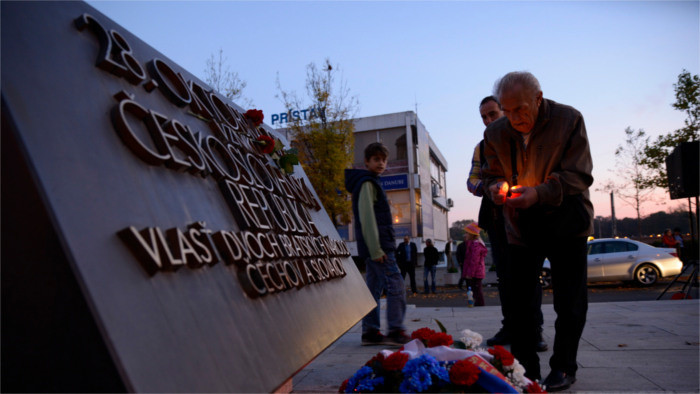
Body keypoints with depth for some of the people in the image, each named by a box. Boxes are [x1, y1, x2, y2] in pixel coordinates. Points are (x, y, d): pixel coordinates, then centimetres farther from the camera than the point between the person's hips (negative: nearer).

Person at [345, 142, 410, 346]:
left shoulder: (372, 183, 23)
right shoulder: (367, 183, -9)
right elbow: (366, 217, -18)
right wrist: (376, 250, -22)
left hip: (374, 247, 10)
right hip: (377, 246, -10)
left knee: (374, 287, 10)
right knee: (395, 285, -9)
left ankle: (370, 332, 13)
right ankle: (396, 331, -7)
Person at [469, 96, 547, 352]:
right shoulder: (481, 147, 16)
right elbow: (471, 181, 11)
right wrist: (485, 187, -12)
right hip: (495, 215, 4)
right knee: (504, 274, 7)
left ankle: (534, 330, 4)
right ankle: (510, 327, 15)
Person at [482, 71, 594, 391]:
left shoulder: (569, 119, -13)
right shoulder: (495, 132, -4)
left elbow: (579, 176, -16)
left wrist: (539, 193, -32)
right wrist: (496, 186, -17)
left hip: (566, 223, -2)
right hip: (521, 227, 3)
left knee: (569, 302, 4)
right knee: (518, 299, 5)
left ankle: (563, 368, 21)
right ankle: (525, 366, 20)